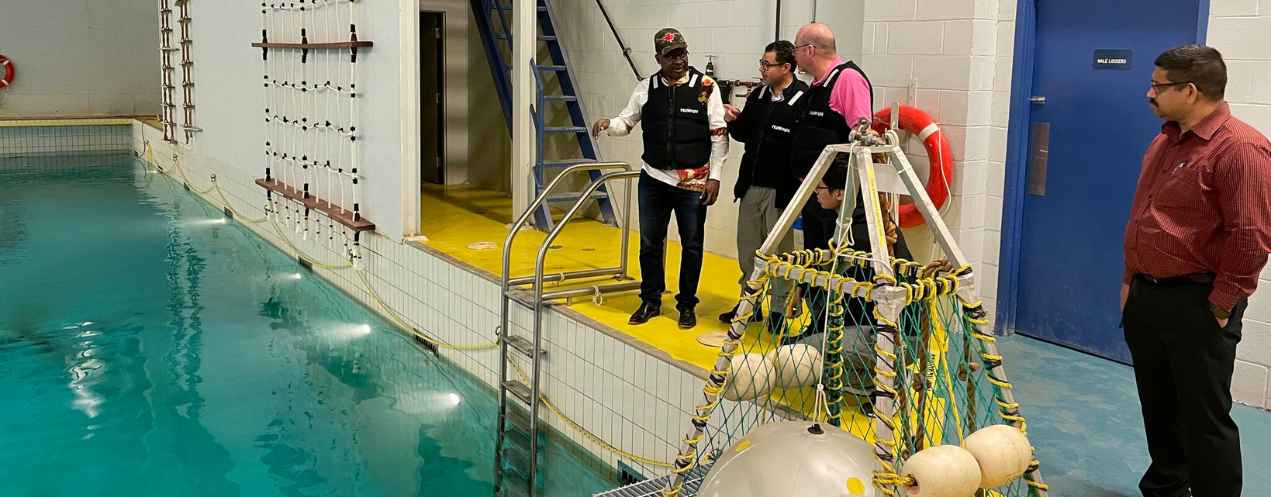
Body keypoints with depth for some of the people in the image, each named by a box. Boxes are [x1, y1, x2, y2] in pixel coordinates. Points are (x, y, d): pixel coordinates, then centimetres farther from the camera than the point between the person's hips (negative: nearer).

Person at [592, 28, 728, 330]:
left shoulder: (705, 86, -7)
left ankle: (687, 305, 23)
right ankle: (650, 301, 27)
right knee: (649, 243, 11)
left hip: (693, 182, -3)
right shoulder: (646, 89, 2)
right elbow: (627, 122, 11)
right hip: (653, 179, 3)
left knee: (692, 245, 7)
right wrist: (608, 125, -12)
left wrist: (715, 177, -8)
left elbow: (719, 135, -4)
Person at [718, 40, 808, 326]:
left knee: (780, 251, 4)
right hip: (751, 186, 7)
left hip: (780, 191, -7)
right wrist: (733, 121, -2)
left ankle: (780, 311, 16)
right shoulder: (758, 96, 10)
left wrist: (794, 190, -24)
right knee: (748, 249, 15)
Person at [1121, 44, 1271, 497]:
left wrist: (1220, 308, -16)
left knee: (1204, 418, 1)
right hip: (1146, 296, 9)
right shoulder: (1164, 141, 12)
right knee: (1158, 407, 19)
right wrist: (1131, 281, 17)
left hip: (1196, 305, -9)